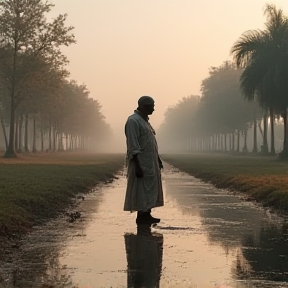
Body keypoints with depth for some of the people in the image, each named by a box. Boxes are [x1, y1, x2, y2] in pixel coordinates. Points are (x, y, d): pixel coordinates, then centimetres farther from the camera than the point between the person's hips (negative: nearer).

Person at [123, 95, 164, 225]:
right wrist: (137, 166, -24)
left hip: (150, 163, 10)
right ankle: (141, 216, 1)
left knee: (150, 189, 10)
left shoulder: (144, 120, 16)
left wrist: (158, 159, 21)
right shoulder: (133, 121, -14)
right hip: (141, 163, -10)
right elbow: (133, 147, -20)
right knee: (142, 190, -5)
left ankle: (146, 215, 15)